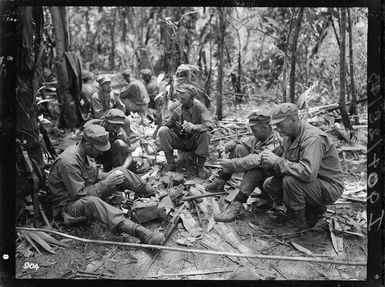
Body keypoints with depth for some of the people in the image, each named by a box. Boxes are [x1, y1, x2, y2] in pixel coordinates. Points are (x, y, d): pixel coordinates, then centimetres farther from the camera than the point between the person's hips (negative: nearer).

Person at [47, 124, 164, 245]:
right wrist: (106, 183, -26)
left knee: (121, 172, 0)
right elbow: (79, 195, -30)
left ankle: (155, 194, 12)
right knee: (91, 202, -44)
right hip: (68, 205, -9)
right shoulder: (68, 162, -31)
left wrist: (109, 177, -8)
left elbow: (95, 175, 11)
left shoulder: (86, 152, -2)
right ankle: (139, 231, -55)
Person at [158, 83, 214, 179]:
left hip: (194, 141, -2)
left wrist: (195, 126, -46)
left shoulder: (199, 107, -15)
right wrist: (173, 116, -34)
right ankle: (171, 163, -13)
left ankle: (200, 166, -16)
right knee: (163, 131, -23)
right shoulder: (175, 106, -9)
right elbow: (166, 124, -12)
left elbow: (210, 124, -26)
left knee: (205, 134, -32)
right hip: (178, 140, 2)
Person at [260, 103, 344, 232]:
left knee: (290, 180, -33)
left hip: (329, 188, -9)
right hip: (313, 183, 9)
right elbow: (288, 165, 7)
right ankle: (313, 210, 11)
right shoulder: (290, 136, 3)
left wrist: (277, 161, -31)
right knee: (269, 184, 1)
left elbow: (308, 173, -39)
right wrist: (272, 163, -16)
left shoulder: (313, 138, -27)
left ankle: (298, 222, -8)